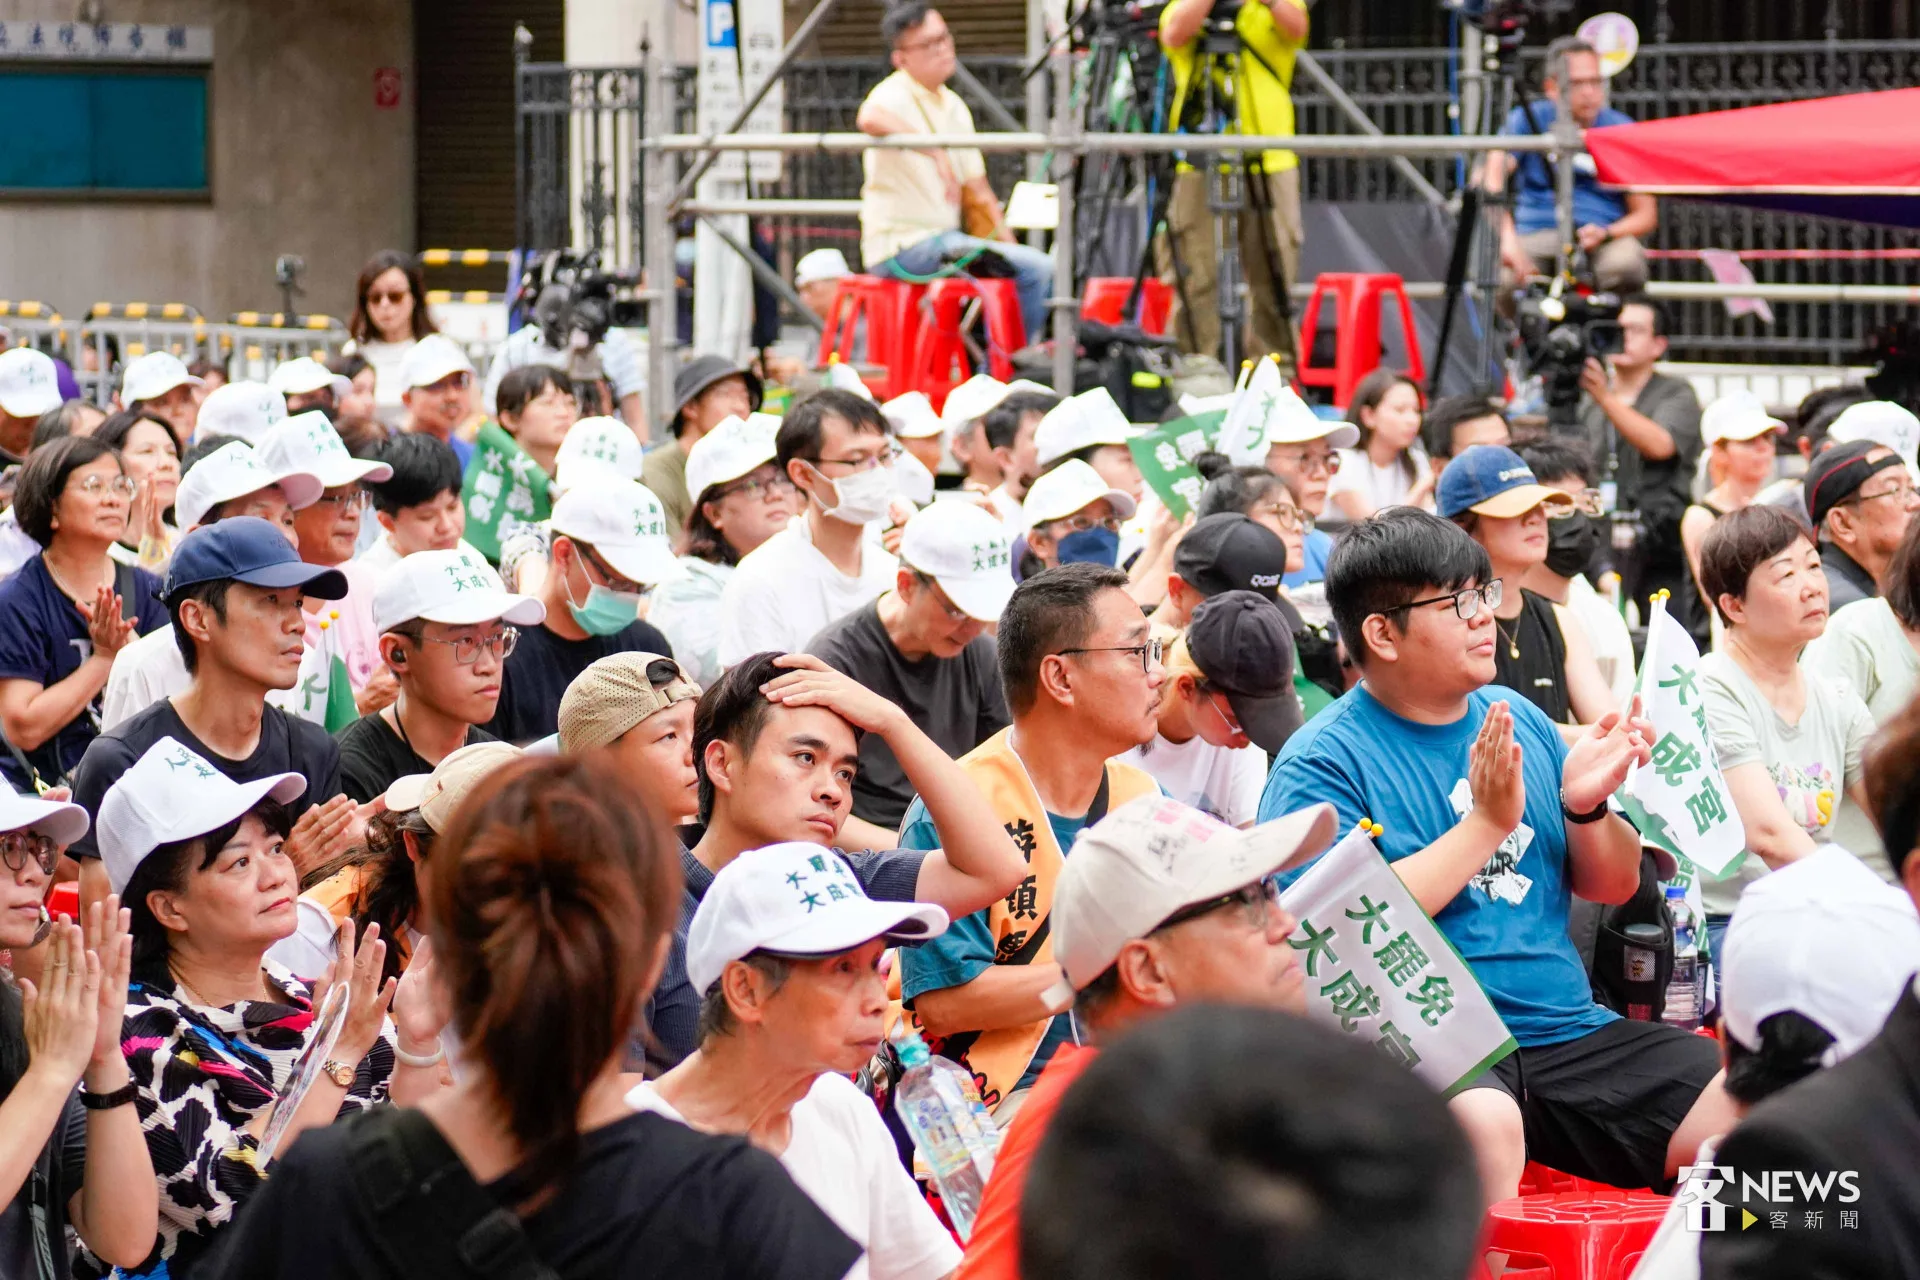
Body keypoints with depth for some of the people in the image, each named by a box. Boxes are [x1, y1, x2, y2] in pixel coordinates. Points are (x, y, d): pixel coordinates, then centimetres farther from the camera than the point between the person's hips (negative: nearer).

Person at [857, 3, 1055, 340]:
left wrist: (1006, 241, 6)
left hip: (944, 241, 9)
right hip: (903, 245, -9)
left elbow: (977, 192, 18)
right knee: (1039, 268, -17)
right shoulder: (895, 94, -10)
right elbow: (870, 119, -36)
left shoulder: (954, 106, 17)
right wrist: (936, 153, -40)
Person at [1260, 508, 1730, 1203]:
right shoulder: (1323, 763, -3)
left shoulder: (1518, 718, 17)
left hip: (1571, 1033, 6)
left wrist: (1586, 805, -2)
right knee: (1485, 1122, -39)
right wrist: (1488, 822, -13)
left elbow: (1614, 886, 21)